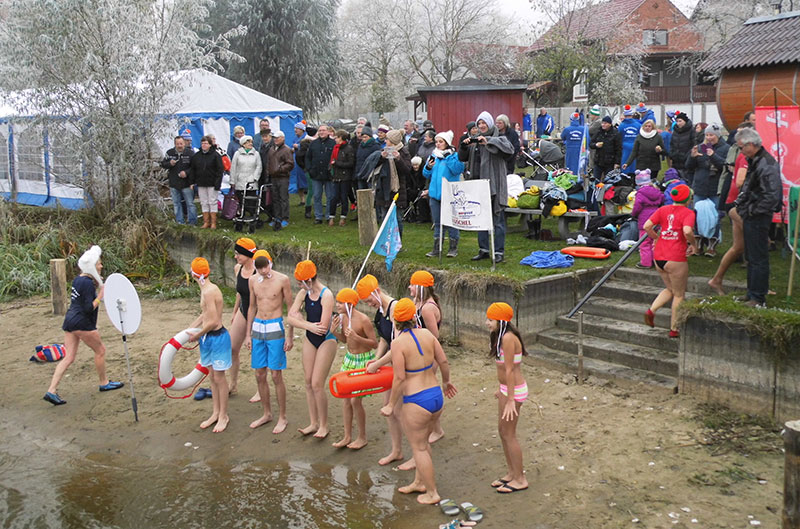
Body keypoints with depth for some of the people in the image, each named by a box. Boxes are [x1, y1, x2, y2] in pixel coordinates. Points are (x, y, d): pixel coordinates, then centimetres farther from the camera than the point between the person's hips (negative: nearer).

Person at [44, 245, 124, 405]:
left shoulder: (77, 280, 11)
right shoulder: (88, 283, -17)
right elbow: (88, 308, -21)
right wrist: (100, 297, -14)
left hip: (70, 320, 9)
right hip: (82, 323, -9)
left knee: (69, 357, 7)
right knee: (100, 350, 10)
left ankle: (51, 391, 0)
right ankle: (104, 383, 25)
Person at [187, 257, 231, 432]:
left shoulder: (209, 292, -23)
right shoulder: (206, 290, 7)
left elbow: (212, 322, -24)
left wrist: (196, 336, -11)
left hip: (218, 337, -9)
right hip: (207, 338, 9)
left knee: (219, 378, 4)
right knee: (213, 377, 17)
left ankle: (223, 415, 17)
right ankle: (216, 413, 29)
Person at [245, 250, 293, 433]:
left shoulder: (282, 280, -9)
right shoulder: (253, 280, 5)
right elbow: (252, 307, 14)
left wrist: (290, 335, -6)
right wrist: (248, 334, 13)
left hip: (275, 328, -5)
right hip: (258, 328, 5)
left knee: (276, 375, -3)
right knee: (260, 375, 9)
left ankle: (282, 418, 10)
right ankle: (267, 414, 25)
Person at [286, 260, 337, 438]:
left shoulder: (326, 295, -21)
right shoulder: (303, 293, -2)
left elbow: (323, 327, -26)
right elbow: (290, 318, -6)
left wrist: (301, 319, -13)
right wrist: (310, 326, -21)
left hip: (326, 341, -7)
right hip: (309, 340, 7)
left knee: (317, 384, -7)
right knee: (308, 382, 9)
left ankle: (324, 425, 9)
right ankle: (313, 423, 21)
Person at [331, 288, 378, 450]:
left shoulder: (363, 320, -23)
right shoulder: (343, 317, -1)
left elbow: (375, 344, -19)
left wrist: (356, 337, -31)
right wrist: (335, 331, -7)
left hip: (364, 360, -7)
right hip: (349, 358, 7)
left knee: (355, 400, -4)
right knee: (345, 398, 9)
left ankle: (362, 437, 15)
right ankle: (347, 436, 22)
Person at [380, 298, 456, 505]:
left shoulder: (398, 342, -15)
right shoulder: (426, 334, 1)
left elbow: (399, 379, -16)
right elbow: (443, 361, 6)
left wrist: (391, 406, -6)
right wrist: (446, 382, 25)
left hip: (416, 402, -7)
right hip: (437, 396, 7)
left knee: (418, 447, 10)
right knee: (423, 441, 25)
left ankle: (432, 493, 20)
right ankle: (419, 482, 39)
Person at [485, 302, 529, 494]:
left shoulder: (508, 338, -23)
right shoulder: (501, 336, 6)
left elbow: (510, 370, -24)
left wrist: (511, 400, -22)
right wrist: (502, 390, 22)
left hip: (514, 390, -10)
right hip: (506, 388, 10)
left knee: (509, 434, 1)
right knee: (502, 431, 17)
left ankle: (520, 480, 14)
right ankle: (512, 473, 31)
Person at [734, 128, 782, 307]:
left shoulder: (766, 164, -20)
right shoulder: (754, 161, 12)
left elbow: (772, 196, -27)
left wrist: (751, 210, -19)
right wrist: (742, 203, 13)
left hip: (759, 218, -10)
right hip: (751, 218, 10)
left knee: (758, 258, -3)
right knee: (751, 257, 18)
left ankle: (758, 299, 5)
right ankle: (752, 294, 29)